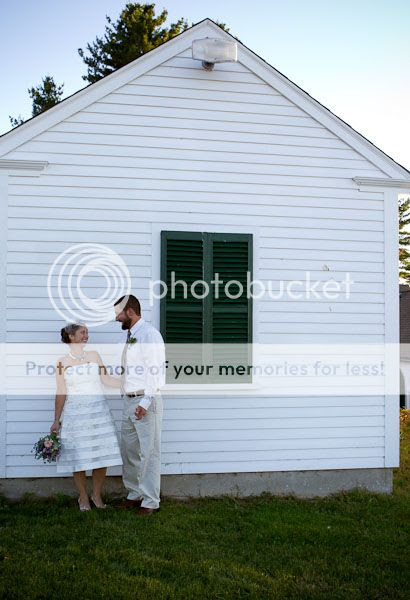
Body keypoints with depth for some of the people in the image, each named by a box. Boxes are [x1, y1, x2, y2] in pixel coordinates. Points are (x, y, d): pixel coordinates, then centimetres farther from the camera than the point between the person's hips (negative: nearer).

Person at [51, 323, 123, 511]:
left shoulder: (94, 355, 8)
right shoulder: (62, 362, 0)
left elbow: (107, 380, 8)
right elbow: (61, 393, 1)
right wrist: (56, 420, 1)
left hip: (98, 411, 3)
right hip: (75, 413, -2)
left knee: (102, 455, 2)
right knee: (79, 457, 1)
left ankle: (97, 495, 18)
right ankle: (83, 497, 18)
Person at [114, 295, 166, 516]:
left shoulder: (149, 334, -11)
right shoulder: (130, 335, 16)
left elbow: (156, 371, -18)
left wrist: (145, 402, -22)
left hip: (145, 402, -9)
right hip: (129, 400, 9)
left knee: (149, 453, -2)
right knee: (129, 451, 14)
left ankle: (150, 501, 6)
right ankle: (135, 494, 27)